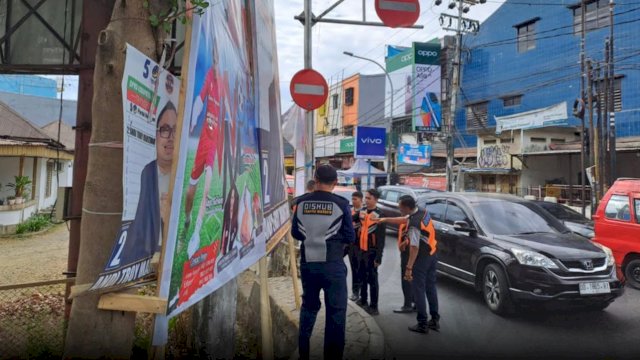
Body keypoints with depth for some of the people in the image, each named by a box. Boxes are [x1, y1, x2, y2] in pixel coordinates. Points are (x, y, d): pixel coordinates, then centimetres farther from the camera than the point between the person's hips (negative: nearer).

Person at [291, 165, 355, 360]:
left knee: (308, 306, 21)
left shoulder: (301, 202, -1)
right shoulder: (341, 204, -10)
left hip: (307, 263, 4)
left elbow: (295, 233, 7)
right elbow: (350, 237, -5)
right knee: (336, 311, 8)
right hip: (332, 264, -4)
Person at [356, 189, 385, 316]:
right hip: (362, 249, 7)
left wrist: (378, 257, -19)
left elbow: (381, 239, -16)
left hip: (372, 252, -7)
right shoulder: (362, 212, 7)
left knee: (372, 279, 0)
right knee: (362, 276, 19)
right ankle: (363, 300, 34)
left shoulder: (379, 216, -15)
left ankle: (374, 306, 10)